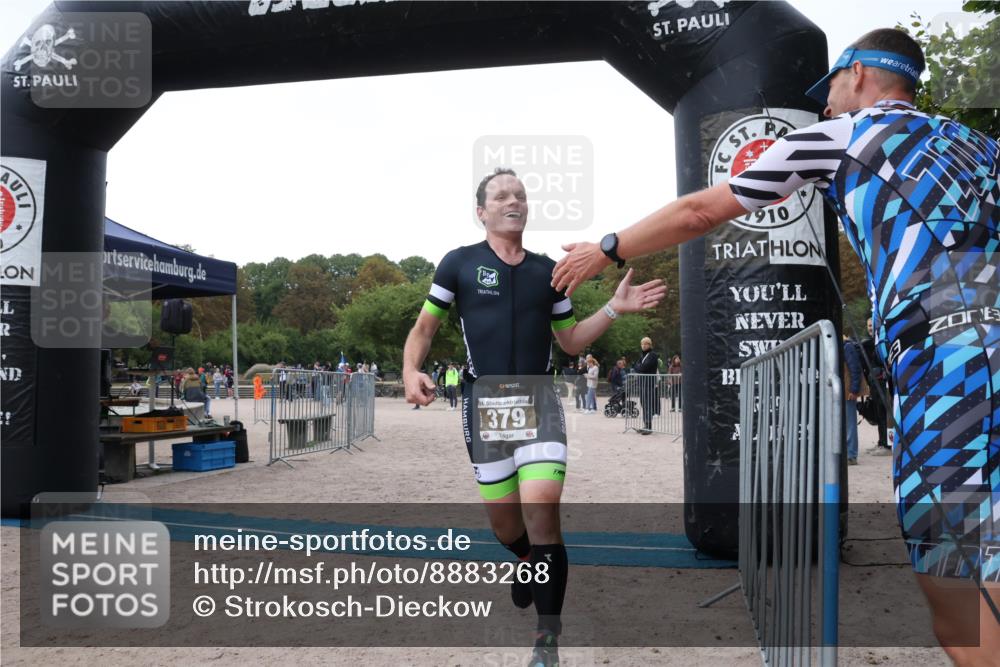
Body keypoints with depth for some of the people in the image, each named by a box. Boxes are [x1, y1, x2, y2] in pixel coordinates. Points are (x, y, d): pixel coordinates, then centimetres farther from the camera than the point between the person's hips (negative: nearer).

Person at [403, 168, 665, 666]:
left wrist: (615, 308, 4)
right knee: (501, 516, 7)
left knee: (541, 508, -13)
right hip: (483, 397, 0)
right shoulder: (459, 263, 3)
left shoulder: (546, 270, 11)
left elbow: (570, 341, 17)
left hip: (537, 396, 1)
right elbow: (424, 327, 7)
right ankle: (528, 561, 46)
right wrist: (411, 372, -12)